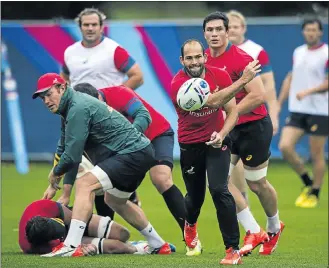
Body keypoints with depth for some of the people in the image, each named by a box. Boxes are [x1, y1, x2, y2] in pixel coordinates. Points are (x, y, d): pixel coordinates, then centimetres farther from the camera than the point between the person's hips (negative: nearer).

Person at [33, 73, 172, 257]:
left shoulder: (78, 109, -19)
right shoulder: (71, 107, 13)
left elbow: (73, 156, -22)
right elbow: (65, 148, 24)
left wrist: (55, 173, -2)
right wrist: (54, 186, 21)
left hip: (134, 153, -11)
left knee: (84, 185, -21)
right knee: (115, 201, 30)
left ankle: (71, 246, -28)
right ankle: (159, 245, 42)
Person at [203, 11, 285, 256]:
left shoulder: (240, 59, -19)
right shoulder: (205, 60, 2)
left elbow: (258, 95, -24)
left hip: (253, 127, -6)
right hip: (226, 128, 6)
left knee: (257, 184, 6)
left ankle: (274, 227, 35)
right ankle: (254, 232, -2)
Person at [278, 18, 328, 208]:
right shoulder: (298, 53, 11)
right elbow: (290, 78, 20)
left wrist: (308, 91, -24)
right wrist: (279, 104, 16)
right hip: (297, 111, 5)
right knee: (285, 146, -8)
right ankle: (308, 183, 11)